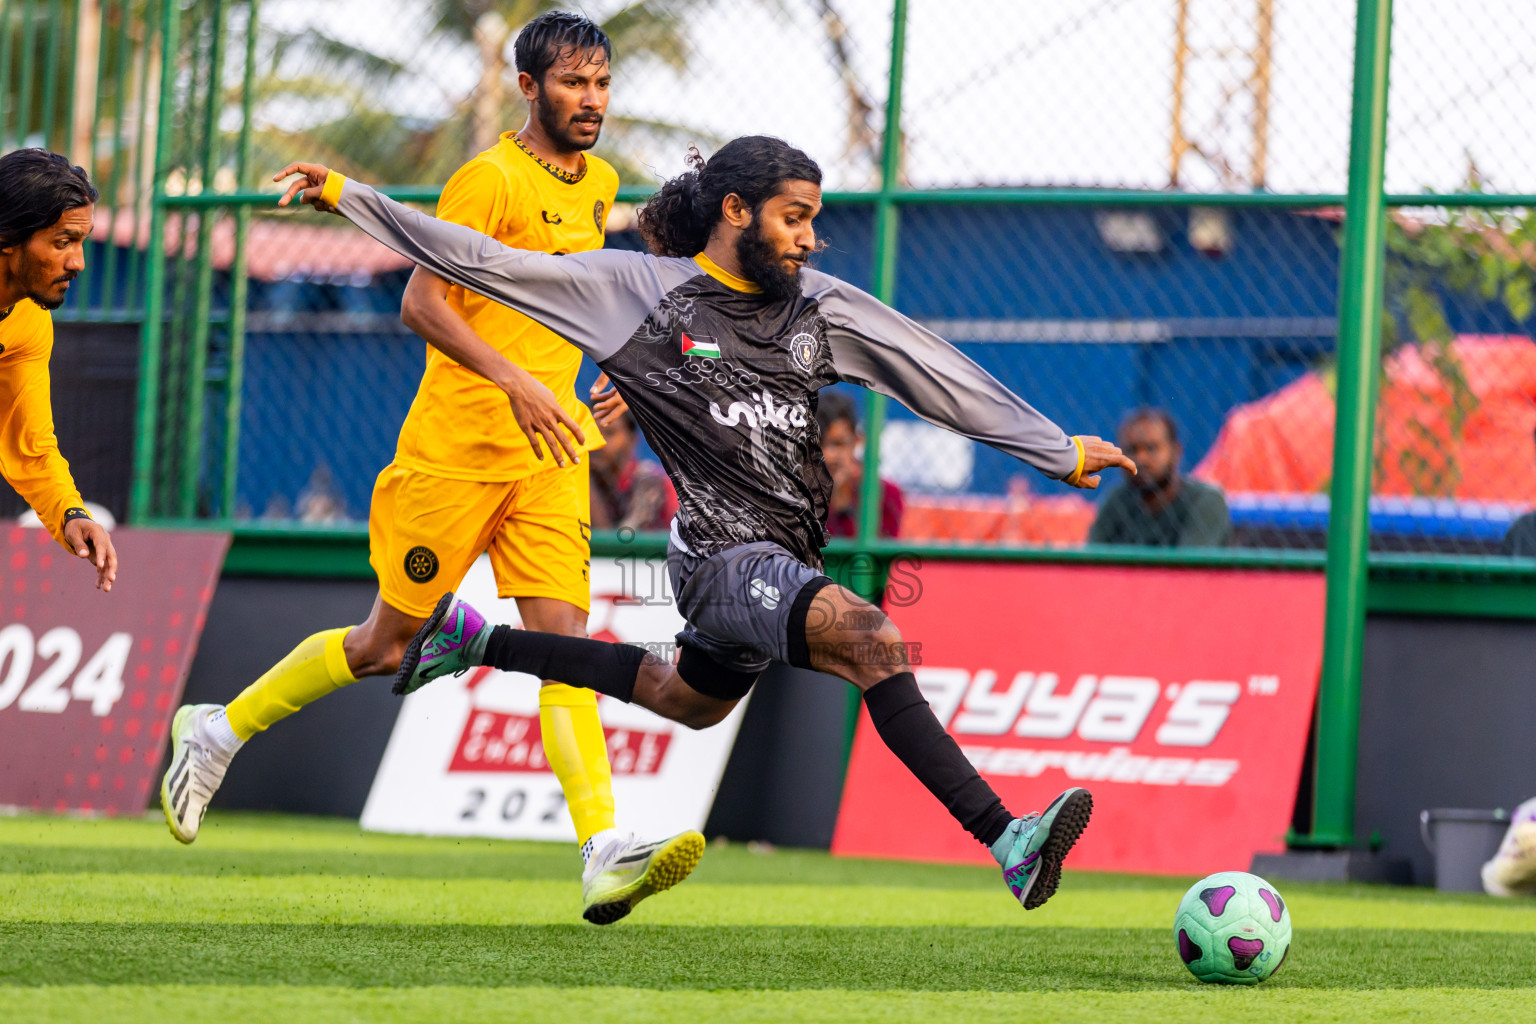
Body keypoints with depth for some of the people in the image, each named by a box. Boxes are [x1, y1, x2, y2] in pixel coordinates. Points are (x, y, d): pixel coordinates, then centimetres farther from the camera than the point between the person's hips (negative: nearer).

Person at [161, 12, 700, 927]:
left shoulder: (599, 185, 13)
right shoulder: (490, 180, -12)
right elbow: (421, 303, -19)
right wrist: (514, 381, -29)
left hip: (550, 451, 6)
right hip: (455, 447, -6)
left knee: (564, 635, -10)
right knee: (386, 643, 5)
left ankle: (605, 855, -22)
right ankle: (220, 730, 27)